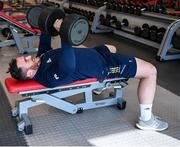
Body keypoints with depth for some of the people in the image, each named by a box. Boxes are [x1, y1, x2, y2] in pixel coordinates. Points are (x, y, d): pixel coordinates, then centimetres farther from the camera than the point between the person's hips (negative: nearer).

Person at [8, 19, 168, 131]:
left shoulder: (40, 59, -4)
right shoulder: (49, 76, -32)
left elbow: (45, 44, 17)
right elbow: (68, 64, -52)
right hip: (102, 65, -9)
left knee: (112, 49, 39)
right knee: (150, 71, -10)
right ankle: (146, 119, 4)